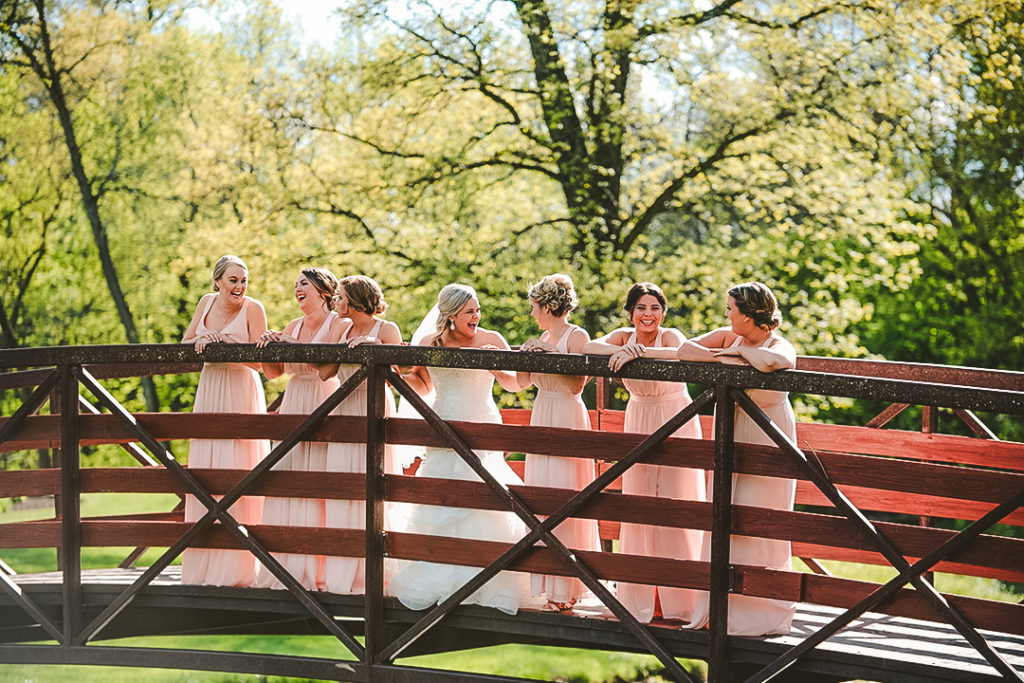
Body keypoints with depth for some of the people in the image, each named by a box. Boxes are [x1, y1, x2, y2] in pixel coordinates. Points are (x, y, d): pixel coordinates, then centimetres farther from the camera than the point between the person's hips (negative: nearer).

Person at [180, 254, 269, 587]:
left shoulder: (253, 308, -7)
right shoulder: (207, 302, 8)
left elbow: (258, 361, -10)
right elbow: (185, 342, 15)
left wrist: (224, 343, -20)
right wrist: (201, 339, -6)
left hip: (241, 395, -6)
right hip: (209, 393, 6)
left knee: (236, 472, -9)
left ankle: (235, 569, -5)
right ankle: (204, 565, 13)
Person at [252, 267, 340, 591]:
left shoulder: (337, 323, -4)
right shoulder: (293, 326, 15)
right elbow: (273, 371, 14)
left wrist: (287, 341, -20)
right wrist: (267, 345, -4)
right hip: (293, 408, 6)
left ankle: (314, 569, -2)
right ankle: (285, 565, 8)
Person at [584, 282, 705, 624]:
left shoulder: (670, 335, -13)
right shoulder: (624, 336, -1)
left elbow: (678, 354, -37)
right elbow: (589, 347, -17)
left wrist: (636, 352, -50)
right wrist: (620, 350, -34)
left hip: (676, 423, -4)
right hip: (639, 423, 4)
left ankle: (677, 598, 2)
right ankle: (640, 595, 14)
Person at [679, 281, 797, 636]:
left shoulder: (780, 346, -14)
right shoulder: (727, 336, 4)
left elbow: (775, 361, -38)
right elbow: (684, 350, 1)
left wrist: (734, 351, -21)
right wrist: (722, 357, -15)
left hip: (766, 439, -6)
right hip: (731, 435, 6)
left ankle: (764, 613, 9)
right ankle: (722, 608, 20)